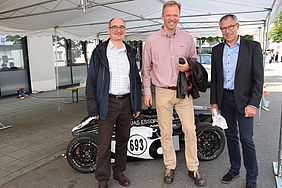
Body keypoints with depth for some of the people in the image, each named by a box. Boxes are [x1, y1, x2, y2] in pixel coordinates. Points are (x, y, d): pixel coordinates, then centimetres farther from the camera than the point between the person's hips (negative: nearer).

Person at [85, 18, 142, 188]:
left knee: (123, 139, 14)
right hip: (107, 103, -4)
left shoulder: (131, 52, 11)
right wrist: (93, 107, -9)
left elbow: (136, 78, 13)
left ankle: (119, 171, 32)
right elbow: (91, 80, -3)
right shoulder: (100, 51, 0)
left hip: (126, 102, 4)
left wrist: (137, 105, 9)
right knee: (104, 143, 2)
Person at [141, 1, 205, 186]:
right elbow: (146, 68, 7)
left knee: (190, 131, 2)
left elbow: (195, 59, 16)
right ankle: (170, 167, 26)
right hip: (162, 93, 0)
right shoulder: (151, 40, 2)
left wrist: (189, 66, -8)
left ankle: (193, 169, 20)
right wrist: (147, 91, 4)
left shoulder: (187, 38, 4)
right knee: (166, 133, 8)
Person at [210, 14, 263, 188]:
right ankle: (234, 169, 32)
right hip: (224, 99, 4)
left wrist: (253, 104, -14)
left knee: (246, 139, 0)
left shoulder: (253, 47, -4)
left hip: (244, 100, -4)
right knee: (231, 136, 14)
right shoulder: (217, 50, 8)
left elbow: (258, 78, -7)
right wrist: (214, 102, 6)